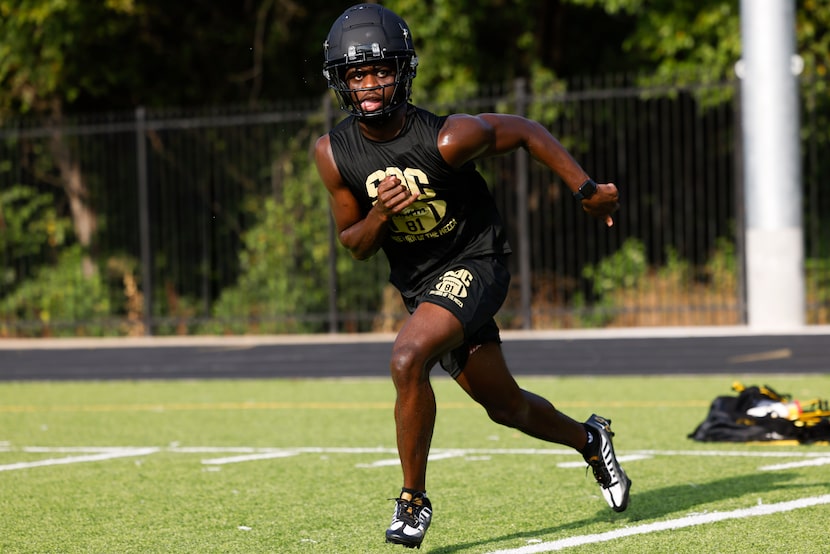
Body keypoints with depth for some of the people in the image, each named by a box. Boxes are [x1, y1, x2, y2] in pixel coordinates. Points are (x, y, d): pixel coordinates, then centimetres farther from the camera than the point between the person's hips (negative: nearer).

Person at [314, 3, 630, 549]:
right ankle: (589, 439, 48)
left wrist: (586, 189, -5)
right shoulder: (335, 153, -11)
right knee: (506, 407, 18)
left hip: (474, 264, -6)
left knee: (408, 359, -29)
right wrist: (379, 216, -23)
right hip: (418, 283, 6)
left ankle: (414, 498, -14)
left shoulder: (446, 138, -25)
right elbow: (356, 246, -1)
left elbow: (525, 131, -8)